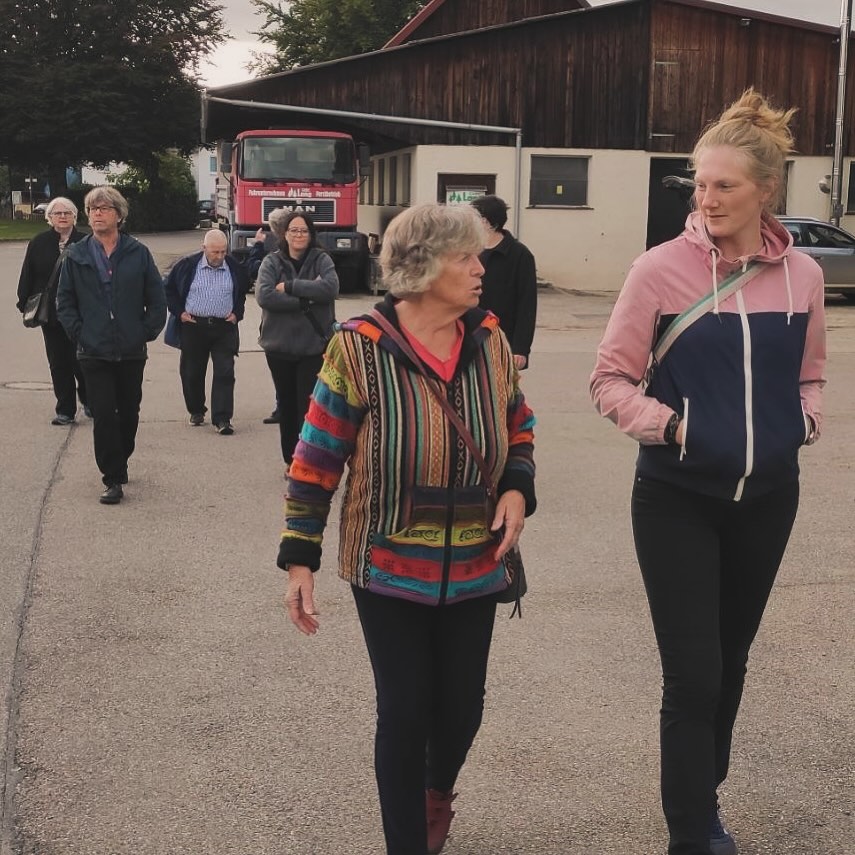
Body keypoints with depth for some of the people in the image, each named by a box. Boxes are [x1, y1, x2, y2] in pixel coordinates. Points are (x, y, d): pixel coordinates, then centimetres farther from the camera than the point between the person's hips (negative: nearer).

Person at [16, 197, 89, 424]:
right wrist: (25, 305, 0)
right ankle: (65, 411, 15)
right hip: (51, 315, 3)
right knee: (58, 363, 7)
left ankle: (88, 401, 25)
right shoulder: (38, 244, 5)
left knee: (81, 361, -1)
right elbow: (27, 278, 7)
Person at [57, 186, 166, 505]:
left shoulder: (138, 253, 1)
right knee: (103, 415, -5)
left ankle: (119, 463, 32)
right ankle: (113, 478, 0)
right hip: (94, 353, -1)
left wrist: (147, 332, -2)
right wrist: (78, 333, -4)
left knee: (129, 413, 12)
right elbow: (65, 301, 5)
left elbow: (156, 297, 5)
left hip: (131, 351, 1)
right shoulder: (76, 255, 2)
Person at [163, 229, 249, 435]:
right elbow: (168, 289, 8)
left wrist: (237, 313, 8)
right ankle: (196, 411, 29)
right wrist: (179, 312, 1)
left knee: (225, 373, -7)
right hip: (193, 326, 0)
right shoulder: (187, 266, -3)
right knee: (192, 372, 9)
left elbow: (243, 293, 20)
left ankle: (222, 418, -6)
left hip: (224, 327, 0)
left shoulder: (235, 269, 3)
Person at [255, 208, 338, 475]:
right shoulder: (272, 262, 1)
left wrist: (290, 287, -18)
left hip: (314, 346, -2)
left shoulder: (321, 260, 0)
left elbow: (330, 287, -19)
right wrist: (306, 300, -18)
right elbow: (263, 296, -15)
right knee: (287, 405, 13)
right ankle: (291, 460, 25)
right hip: (279, 346, 2)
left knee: (309, 406, -8)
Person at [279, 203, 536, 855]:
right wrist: (300, 559, -10)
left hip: (474, 566, 4)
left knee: (462, 703, 14)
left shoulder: (490, 340, -2)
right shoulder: (360, 347, -15)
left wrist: (518, 489, -4)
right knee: (404, 710, 1)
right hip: (388, 567, -4)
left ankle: (438, 788, 48)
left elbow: (518, 423, 14)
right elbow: (317, 458, -10)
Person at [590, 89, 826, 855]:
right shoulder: (662, 269, -11)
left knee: (730, 662, 18)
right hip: (678, 499, -4)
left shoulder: (802, 275, -1)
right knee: (693, 673, -3)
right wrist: (669, 425, -21)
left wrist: (804, 419, -5)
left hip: (767, 497, 4)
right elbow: (610, 379, -6)